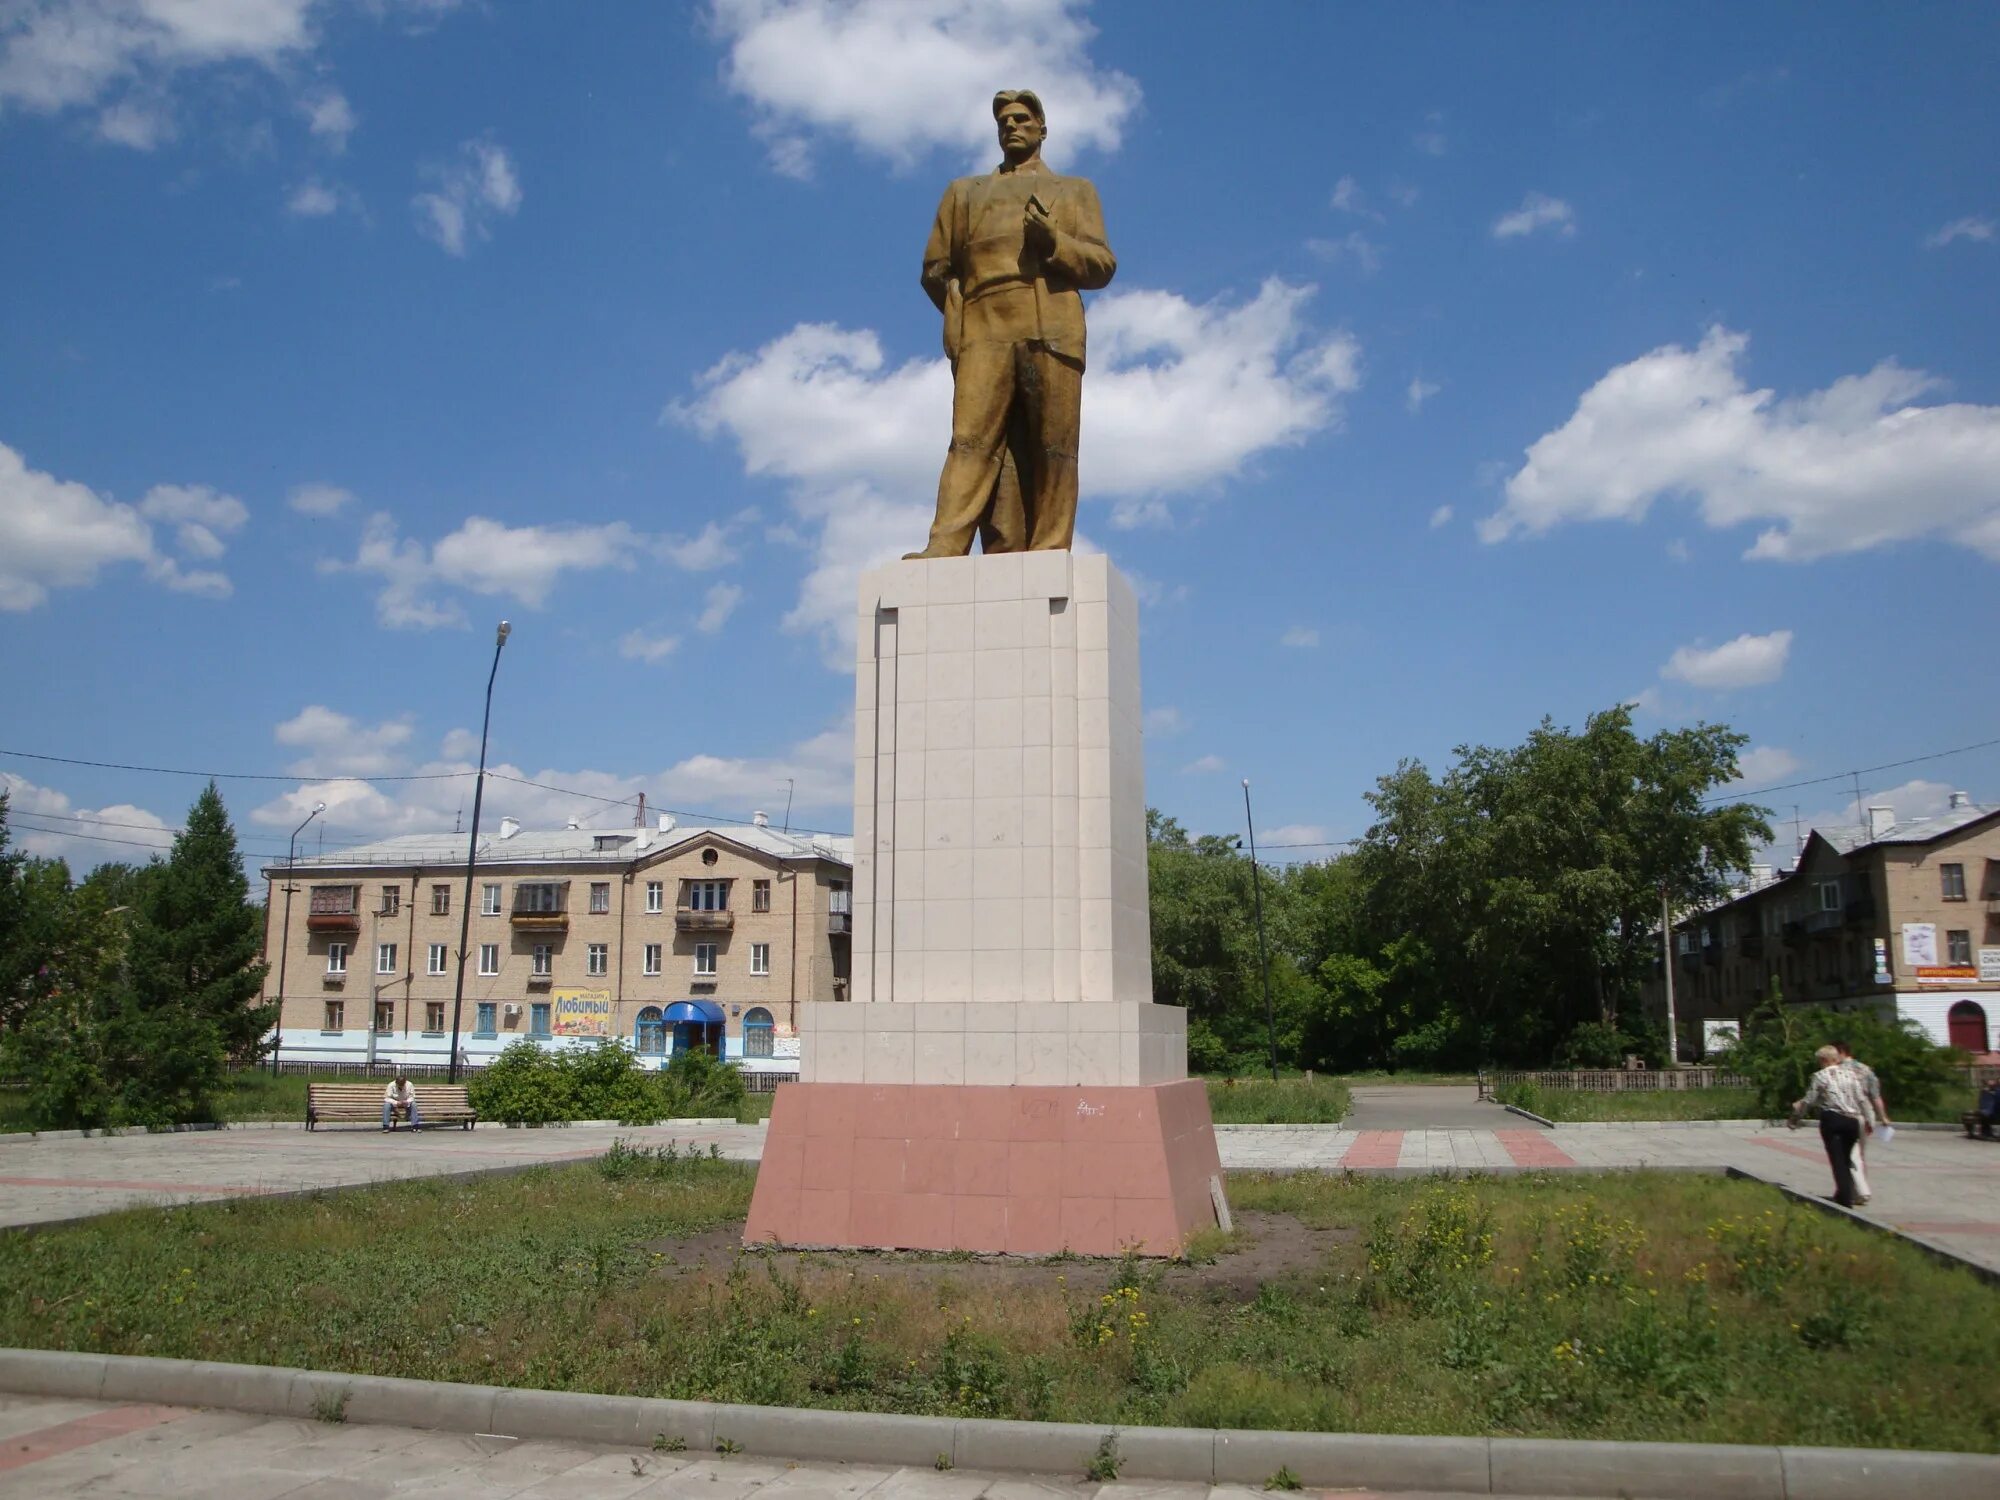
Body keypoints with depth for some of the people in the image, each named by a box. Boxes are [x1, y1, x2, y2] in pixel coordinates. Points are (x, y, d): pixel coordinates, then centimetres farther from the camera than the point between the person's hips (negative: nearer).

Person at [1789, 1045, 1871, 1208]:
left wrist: (1796, 1110, 13)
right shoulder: (1851, 1075, 10)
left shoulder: (1820, 1076, -2)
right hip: (1852, 1121, 4)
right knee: (1846, 1159, 16)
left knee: (1837, 1159, -5)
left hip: (1832, 1119, -4)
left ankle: (1845, 1199, -14)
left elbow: (1809, 1101, -2)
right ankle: (1845, 1196, 23)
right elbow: (1862, 1100, 9)